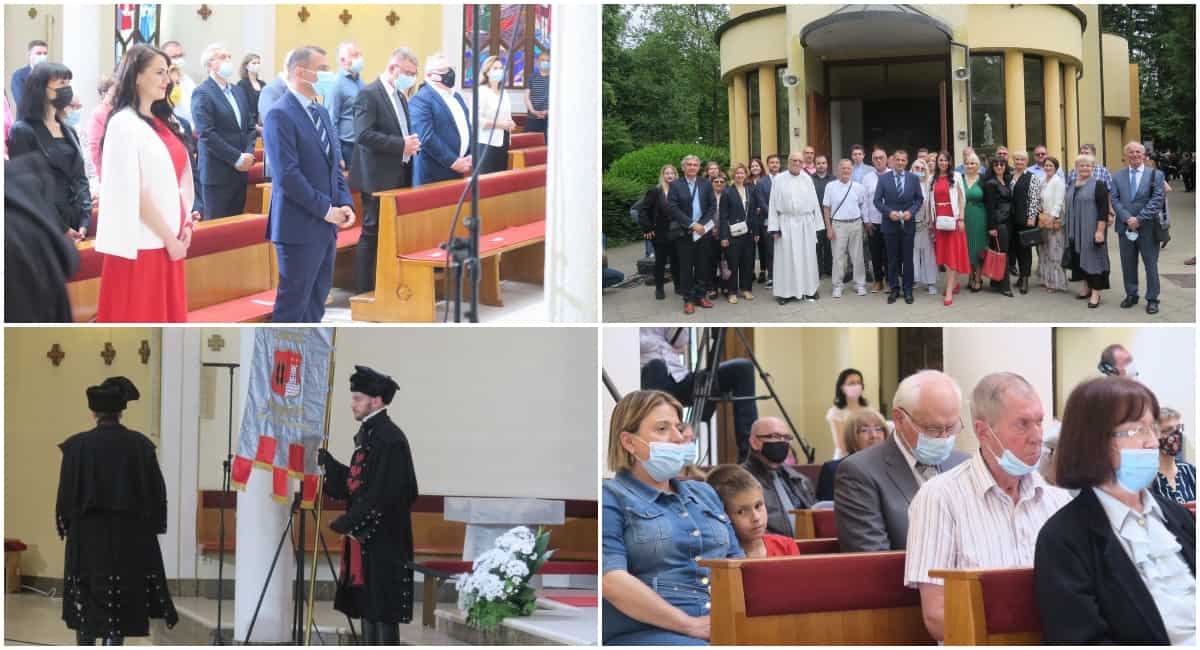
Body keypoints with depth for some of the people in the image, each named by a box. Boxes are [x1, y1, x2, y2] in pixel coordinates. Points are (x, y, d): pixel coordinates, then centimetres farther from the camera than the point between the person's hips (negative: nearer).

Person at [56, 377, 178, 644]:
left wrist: (65, 526, 8)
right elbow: (157, 491, 0)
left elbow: (66, 492, -4)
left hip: (87, 535, 0)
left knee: (87, 603, 12)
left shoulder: (78, 445, -7)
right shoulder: (140, 445, -4)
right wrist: (151, 526, 11)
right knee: (121, 604, 4)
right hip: (131, 536, 0)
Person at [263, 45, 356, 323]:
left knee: (316, 300, 13)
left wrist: (345, 204, 2)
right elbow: (288, 175, -20)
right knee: (293, 301, -3)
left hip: (325, 225, 9)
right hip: (300, 226, -9)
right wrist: (325, 209, -16)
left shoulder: (321, 113, 15)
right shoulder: (280, 115, -14)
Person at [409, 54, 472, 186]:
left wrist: (471, 156, 4)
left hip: (458, 171, 8)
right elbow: (426, 137, -21)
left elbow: (467, 128, 21)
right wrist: (453, 162, -19)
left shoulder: (456, 96, 16)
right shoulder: (421, 99, -12)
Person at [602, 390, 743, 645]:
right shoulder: (610, 498, 3)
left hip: (724, 625, 7)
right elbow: (611, 580, -10)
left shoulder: (704, 493, 25)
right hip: (645, 631, -7)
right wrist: (691, 625, -15)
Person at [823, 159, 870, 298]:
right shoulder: (830, 186, -2)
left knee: (857, 256, 8)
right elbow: (827, 208, 1)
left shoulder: (859, 187, 1)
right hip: (838, 224, -1)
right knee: (838, 256, 2)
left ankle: (860, 284, 17)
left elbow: (865, 206, 9)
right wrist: (828, 228, -2)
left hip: (856, 224, 1)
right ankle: (837, 286, 9)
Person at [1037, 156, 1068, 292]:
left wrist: (1052, 217, -20)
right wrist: (1042, 217, 8)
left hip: (1055, 220, -8)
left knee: (1054, 251, -4)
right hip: (1044, 220, 8)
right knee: (1045, 250, 11)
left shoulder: (1058, 181, -10)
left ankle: (1056, 282, 2)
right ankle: (1047, 279, 20)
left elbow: (1059, 202, -15)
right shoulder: (1044, 182, 13)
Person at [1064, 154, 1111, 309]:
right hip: (1075, 231, 6)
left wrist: (1100, 230, -20)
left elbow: (1104, 209, -13)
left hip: (1091, 230, -6)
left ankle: (1095, 293, -3)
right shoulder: (1071, 185, 11)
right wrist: (1067, 228, 15)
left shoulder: (1098, 185, -9)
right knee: (1080, 258, 10)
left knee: (1092, 257, -5)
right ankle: (1087, 286, 23)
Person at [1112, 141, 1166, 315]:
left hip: (1148, 227, -3)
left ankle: (1152, 299, 9)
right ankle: (1131, 295, 20)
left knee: (1151, 264, 2)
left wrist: (1139, 219, -16)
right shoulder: (1117, 176, 8)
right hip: (1125, 227, 3)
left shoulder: (1155, 175, 0)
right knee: (1128, 264, 9)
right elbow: (1115, 200, 1)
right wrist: (1127, 218, -14)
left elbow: (1156, 200, -8)